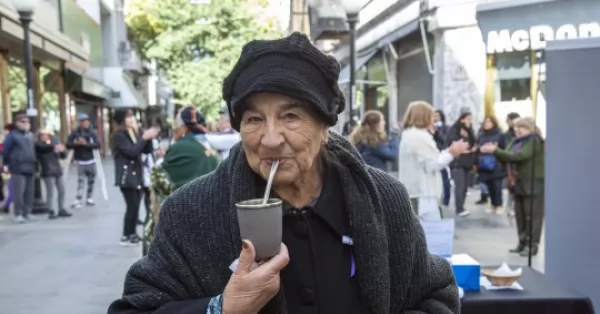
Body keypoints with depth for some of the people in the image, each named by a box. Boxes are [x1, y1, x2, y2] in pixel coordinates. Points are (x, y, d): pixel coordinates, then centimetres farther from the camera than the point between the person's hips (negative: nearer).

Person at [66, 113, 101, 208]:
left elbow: (98, 144, -10)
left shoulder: (92, 133, 0)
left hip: (91, 160, 3)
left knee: (91, 180, 8)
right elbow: (68, 145, -3)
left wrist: (86, 144, -20)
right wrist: (77, 143, -19)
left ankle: (89, 198, 20)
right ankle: (78, 200, -12)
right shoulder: (75, 133, -2)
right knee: (81, 181, -11)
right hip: (80, 161, -3)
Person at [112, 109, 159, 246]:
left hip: (137, 175, 7)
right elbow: (131, 151, -21)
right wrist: (144, 138, -20)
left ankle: (132, 234, 15)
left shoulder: (135, 133, 13)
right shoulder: (119, 135, -10)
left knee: (135, 206, 7)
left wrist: (149, 138, -6)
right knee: (132, 206, -10)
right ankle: (126, 236, -1)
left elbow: (147, 151, 11)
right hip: (127, 176, -7)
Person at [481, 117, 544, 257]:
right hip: (519, 184, 8)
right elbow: (508, 158, 7)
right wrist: (495, 151, -13)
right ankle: (522, 243, 21)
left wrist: (496, 150, -30)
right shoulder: (516, 141, 13)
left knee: (532, 216, -2)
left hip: (533, 185, -8)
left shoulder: (535, 141, -14)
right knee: (520, 215, 12)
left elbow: (518, 156, -26)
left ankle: (533, 245, 4)